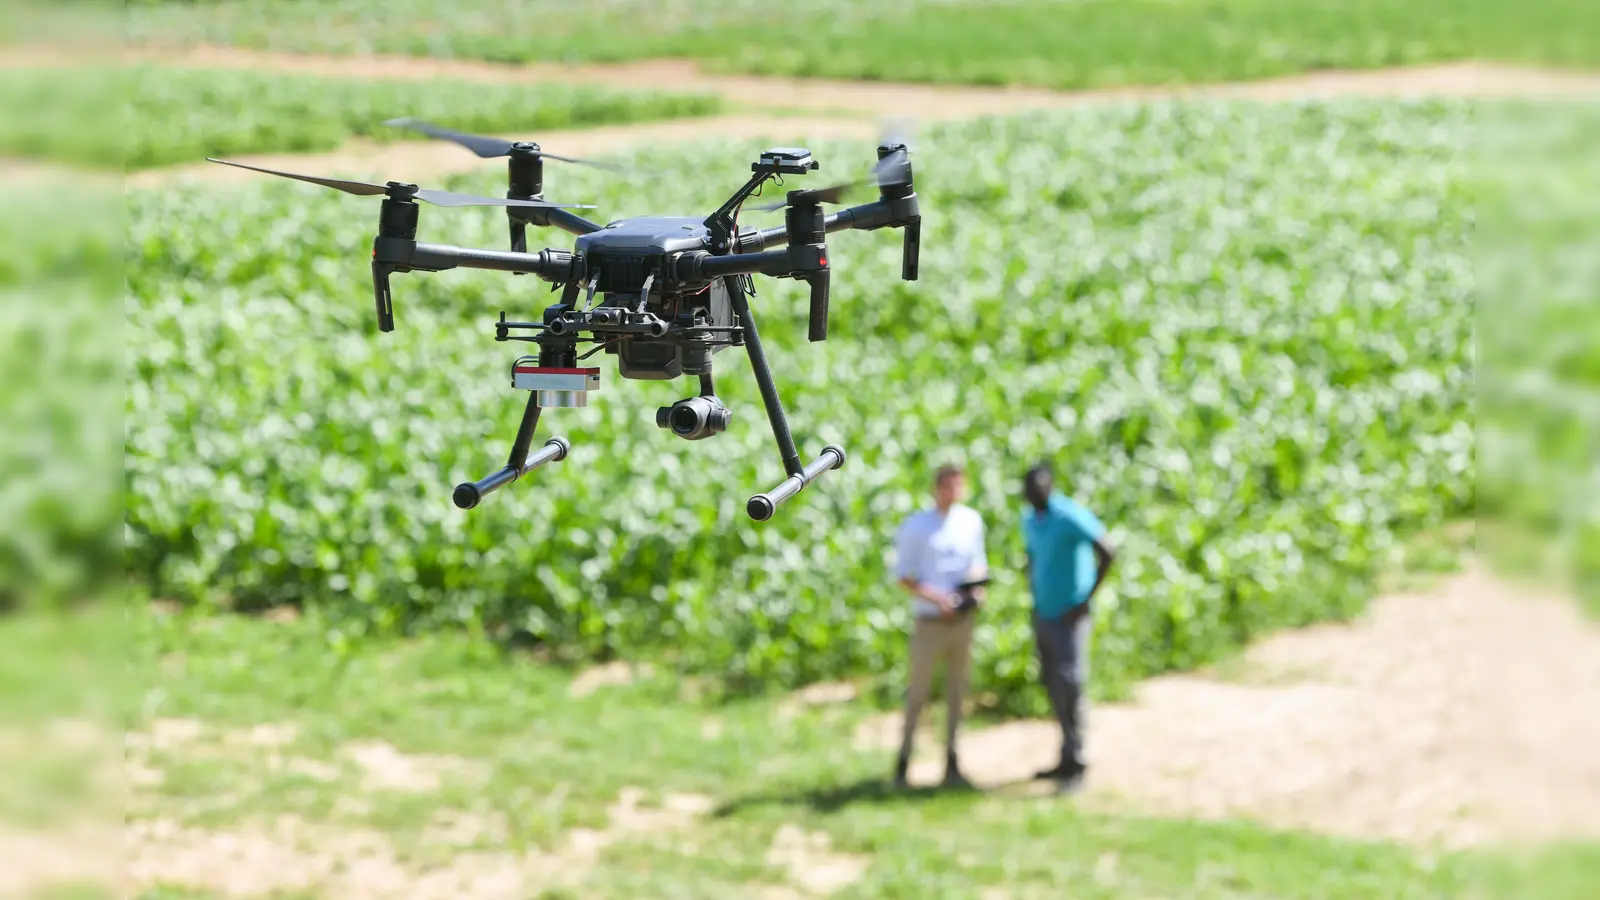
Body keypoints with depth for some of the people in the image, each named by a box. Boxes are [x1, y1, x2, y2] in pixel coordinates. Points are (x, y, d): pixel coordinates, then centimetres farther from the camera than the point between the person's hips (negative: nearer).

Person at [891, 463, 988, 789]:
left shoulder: (972, 521, 7)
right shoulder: (915, 526, -6)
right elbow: (904, 576, -6)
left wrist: (977, 587, -4)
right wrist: (936, 597, -19)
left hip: (962, 619, 4)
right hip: (929, 623, -4)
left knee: (956, 691, 7)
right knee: (919, 692, -2)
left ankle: (951, 764, 13)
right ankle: (903, 761, 5)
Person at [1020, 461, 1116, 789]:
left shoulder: (1071, 517, -18)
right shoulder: (1029, 519, 7)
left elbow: (1108, 553, -21)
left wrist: (1087, 600, -18)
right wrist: (1034, 600, 14)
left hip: (1070, 616, -8)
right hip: (1044, 614, 8)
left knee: (1069, 686, -12)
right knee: (1053, 687, 10)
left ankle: (1076, 760, -6)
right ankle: (1069, 758, 19)